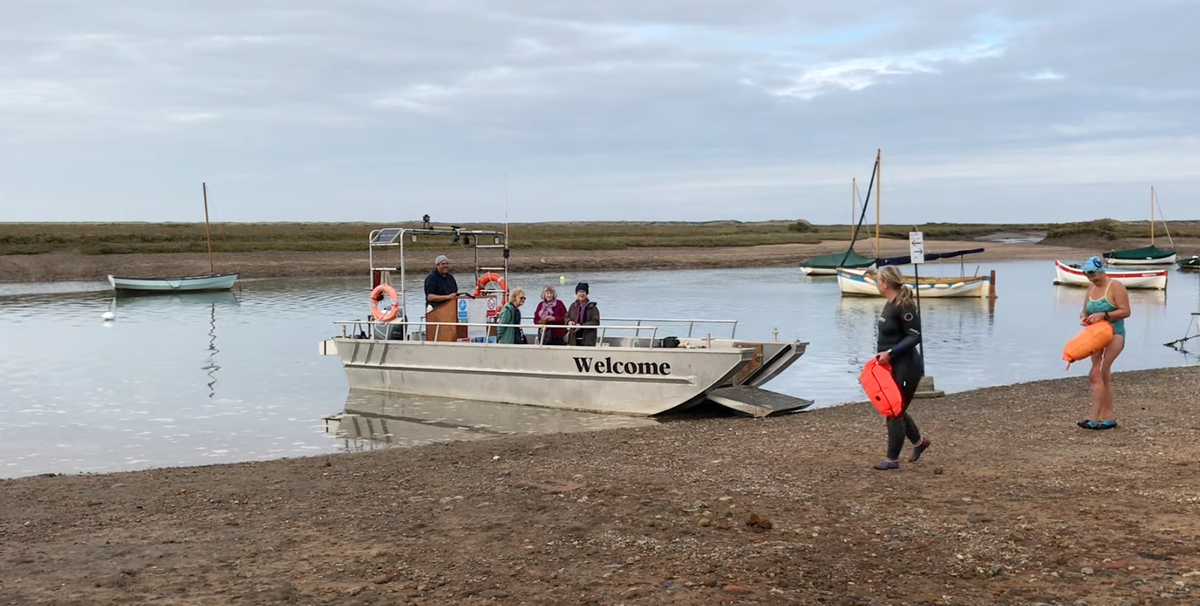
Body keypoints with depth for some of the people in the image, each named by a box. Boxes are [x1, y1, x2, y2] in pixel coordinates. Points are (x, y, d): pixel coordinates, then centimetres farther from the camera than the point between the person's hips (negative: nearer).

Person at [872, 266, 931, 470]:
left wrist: (890, 353, -24)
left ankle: (893, 459, 10)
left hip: (906, 367, -9)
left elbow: (914, 337, -21)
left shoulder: (904, 306, -19)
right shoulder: (890, 304, 8)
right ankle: (919, 441, 38)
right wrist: (883, 355, 12)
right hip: (893, 366, 9)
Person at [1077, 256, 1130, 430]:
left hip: (1113, 335, -8)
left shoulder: (1115, 287, -11)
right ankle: (1109, 417, 19)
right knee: (1104, 377, 11)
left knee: (1096, 375, -17)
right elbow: (1085, 310, 16)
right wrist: (1083, 317, -7)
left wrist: (1103, 315, -24)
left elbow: (1125, 311, -15)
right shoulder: (1091, 287, 10)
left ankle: (1094, 418, -17)